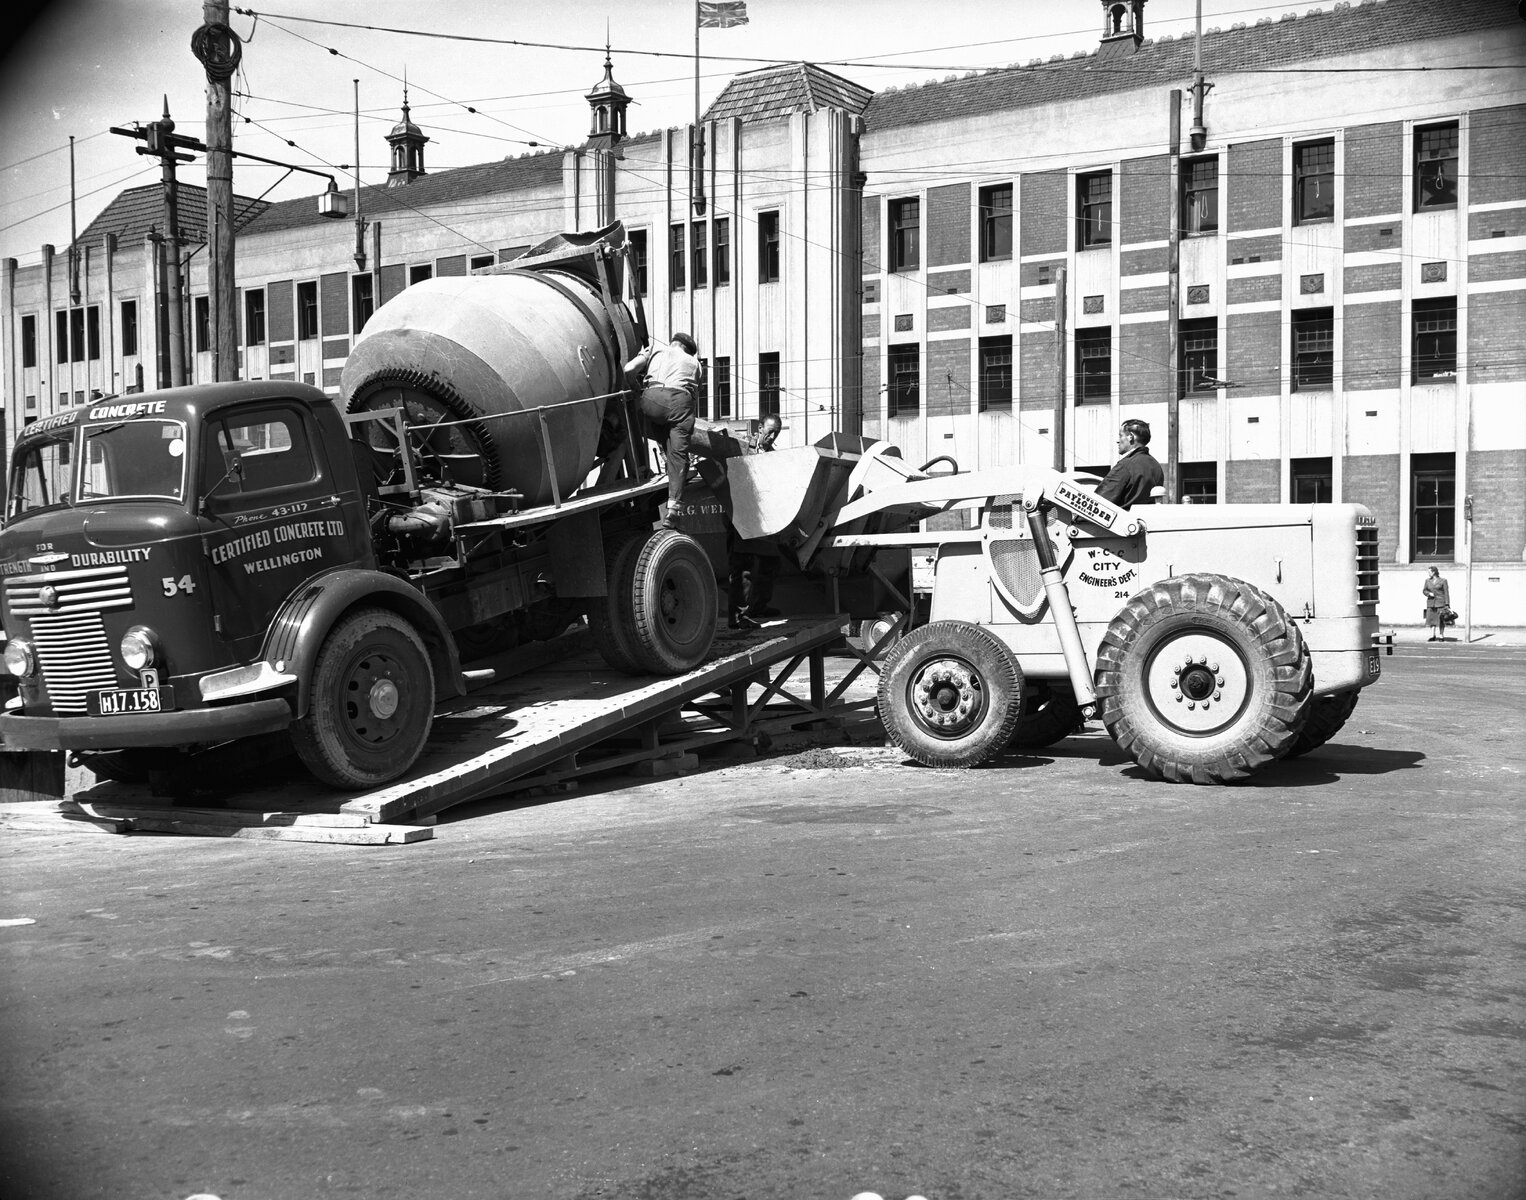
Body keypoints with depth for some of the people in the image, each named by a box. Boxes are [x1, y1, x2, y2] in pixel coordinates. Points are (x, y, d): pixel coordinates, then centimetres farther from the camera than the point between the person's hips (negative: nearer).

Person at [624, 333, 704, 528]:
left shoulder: (655, 350, 29)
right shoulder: (694, 362, 35)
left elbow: (628, 369, 13)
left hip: (652, 397, 0)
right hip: (681, 400, 0)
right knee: (678, 454, -3)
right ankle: (673, 507, -15)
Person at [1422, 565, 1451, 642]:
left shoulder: (1443, 581, -2)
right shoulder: (1427, 581, 10)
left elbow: (1446, 593, -3)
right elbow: (1424, 590, 13)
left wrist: (1447, 604, -8)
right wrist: (1429, 594, -9)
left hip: (1440, 602, -4)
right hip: (1431, 603, 4)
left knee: (1440, 620, -3)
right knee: (1431, 619, 0)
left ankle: (1441, 636, 2)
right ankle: (1433, 636, 6)